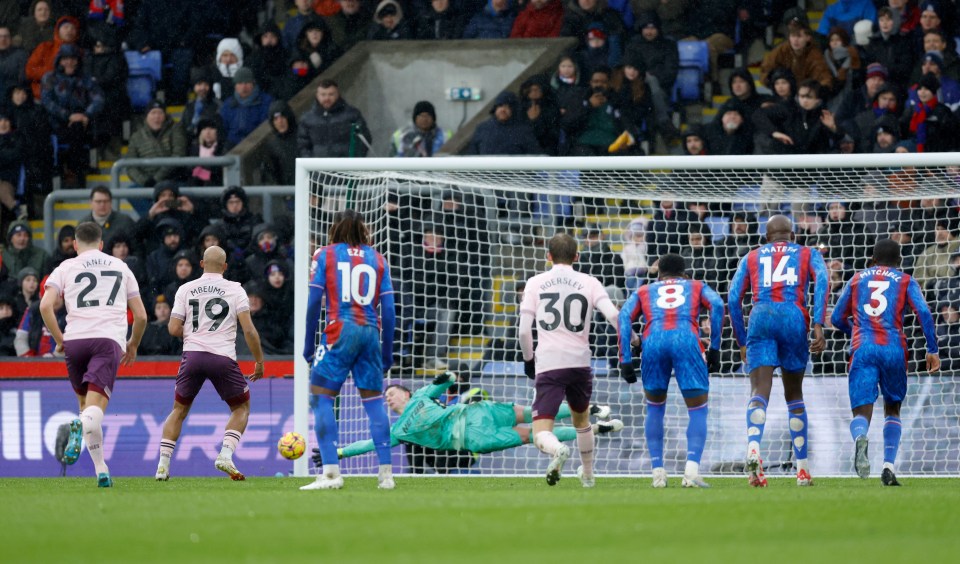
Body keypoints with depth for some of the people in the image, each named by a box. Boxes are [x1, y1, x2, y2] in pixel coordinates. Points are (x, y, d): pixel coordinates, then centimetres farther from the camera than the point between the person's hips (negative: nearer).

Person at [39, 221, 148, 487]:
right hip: (110, 340, 0)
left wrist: (59, 340, 7)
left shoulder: (65, 268, 14)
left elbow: (46, 306, -3)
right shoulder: (120, 267, 21)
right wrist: (133, 345, 37)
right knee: (95, 410, -11)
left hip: (75, 340, 0)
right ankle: (81, 426, -49)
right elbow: (141, 316, 21)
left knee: (86, 402, 18)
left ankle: (101, 470, 4)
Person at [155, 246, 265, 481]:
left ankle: (163, 463, 6)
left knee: (179, 410, 18)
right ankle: (226, 455, -4)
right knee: (242, 408, 17)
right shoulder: (235, 290, 3)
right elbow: (249, 330, -4)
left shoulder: (185, 289, 8)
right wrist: (259, 361, 5)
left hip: (192, 355, 2)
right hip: (223, 356, -2)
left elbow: (174, 328, 4)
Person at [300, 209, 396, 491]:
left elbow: (314, 302, 0)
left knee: (321, 397, -1)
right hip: (370, 332, 4)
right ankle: (386, 473, 7)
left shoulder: (326, 254, 6)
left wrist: (309, 343, 6)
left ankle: (331, 472, -13)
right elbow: (388, 310, 9)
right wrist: (387, 350, 15)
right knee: (374, 401, 10)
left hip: (340, 331, -4)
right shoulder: (377, 259, 13)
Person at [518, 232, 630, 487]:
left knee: (541, 433, -7)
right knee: (581, 420, 29)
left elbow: (523, 330, 3)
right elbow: (614, 316, -6)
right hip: (580, 362, 2)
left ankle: (557, 450, -41)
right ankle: (588, 475, 42)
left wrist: (528, 359, 19)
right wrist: (632, 341, 10)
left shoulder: (535, 283, 6)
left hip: (548, 365, -2)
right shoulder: (589, 283, 6)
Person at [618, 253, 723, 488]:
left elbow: (625, 317, 12)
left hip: (653, 340, 1)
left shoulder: (644, 291, 31)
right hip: (686, 339, -1)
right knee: (698, 411, 7)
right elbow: (717, 305, 9)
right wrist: (714, 348, 9)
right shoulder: (696, 287, 30)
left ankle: (658, 472, 14)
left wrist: (625, 360, 8)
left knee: (655, 409, 22)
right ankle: (692, 470, -13)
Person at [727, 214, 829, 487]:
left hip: (761, 317, 0)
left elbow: (733, 298, 15)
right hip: (794, 317, 0)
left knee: (759, 393, -11)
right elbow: (822, 279, 1)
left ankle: (753, 449, -40)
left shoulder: (751, 257, 24)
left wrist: (742, 342, 20)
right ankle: (802, 469, 18)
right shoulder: (808, 254, 21)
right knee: (794, 396, 15)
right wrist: (818, 326, -7)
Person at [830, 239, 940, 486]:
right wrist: (933, 350, 0)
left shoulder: (857, 279, 20)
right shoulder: (905, 281, 14)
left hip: (863, 349, 0)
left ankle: (860, 438, -43)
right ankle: (888, 467, 5)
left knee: (862, 412, -6)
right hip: (894, 350, 0)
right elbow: (924, 312, -1)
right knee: (892, 409, 20)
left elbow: (837, 319, 24)